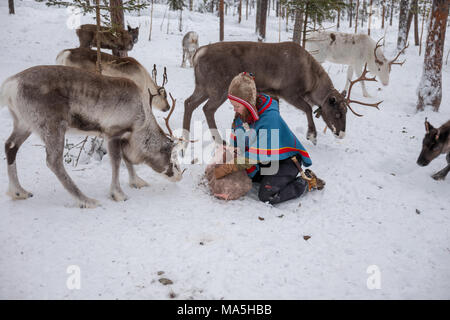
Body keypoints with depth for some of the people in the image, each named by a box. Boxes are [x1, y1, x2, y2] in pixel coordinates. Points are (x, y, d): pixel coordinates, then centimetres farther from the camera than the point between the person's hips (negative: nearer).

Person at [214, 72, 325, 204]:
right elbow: (236, 141, 4)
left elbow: (261, 155, -32)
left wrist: (230, 166, -32)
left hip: (286, 159, -8)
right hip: (266, 159, 8)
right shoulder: (241, 113, -8)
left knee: (266, 196, -16)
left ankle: (308, 181, 1)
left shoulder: (270, 117, -33)